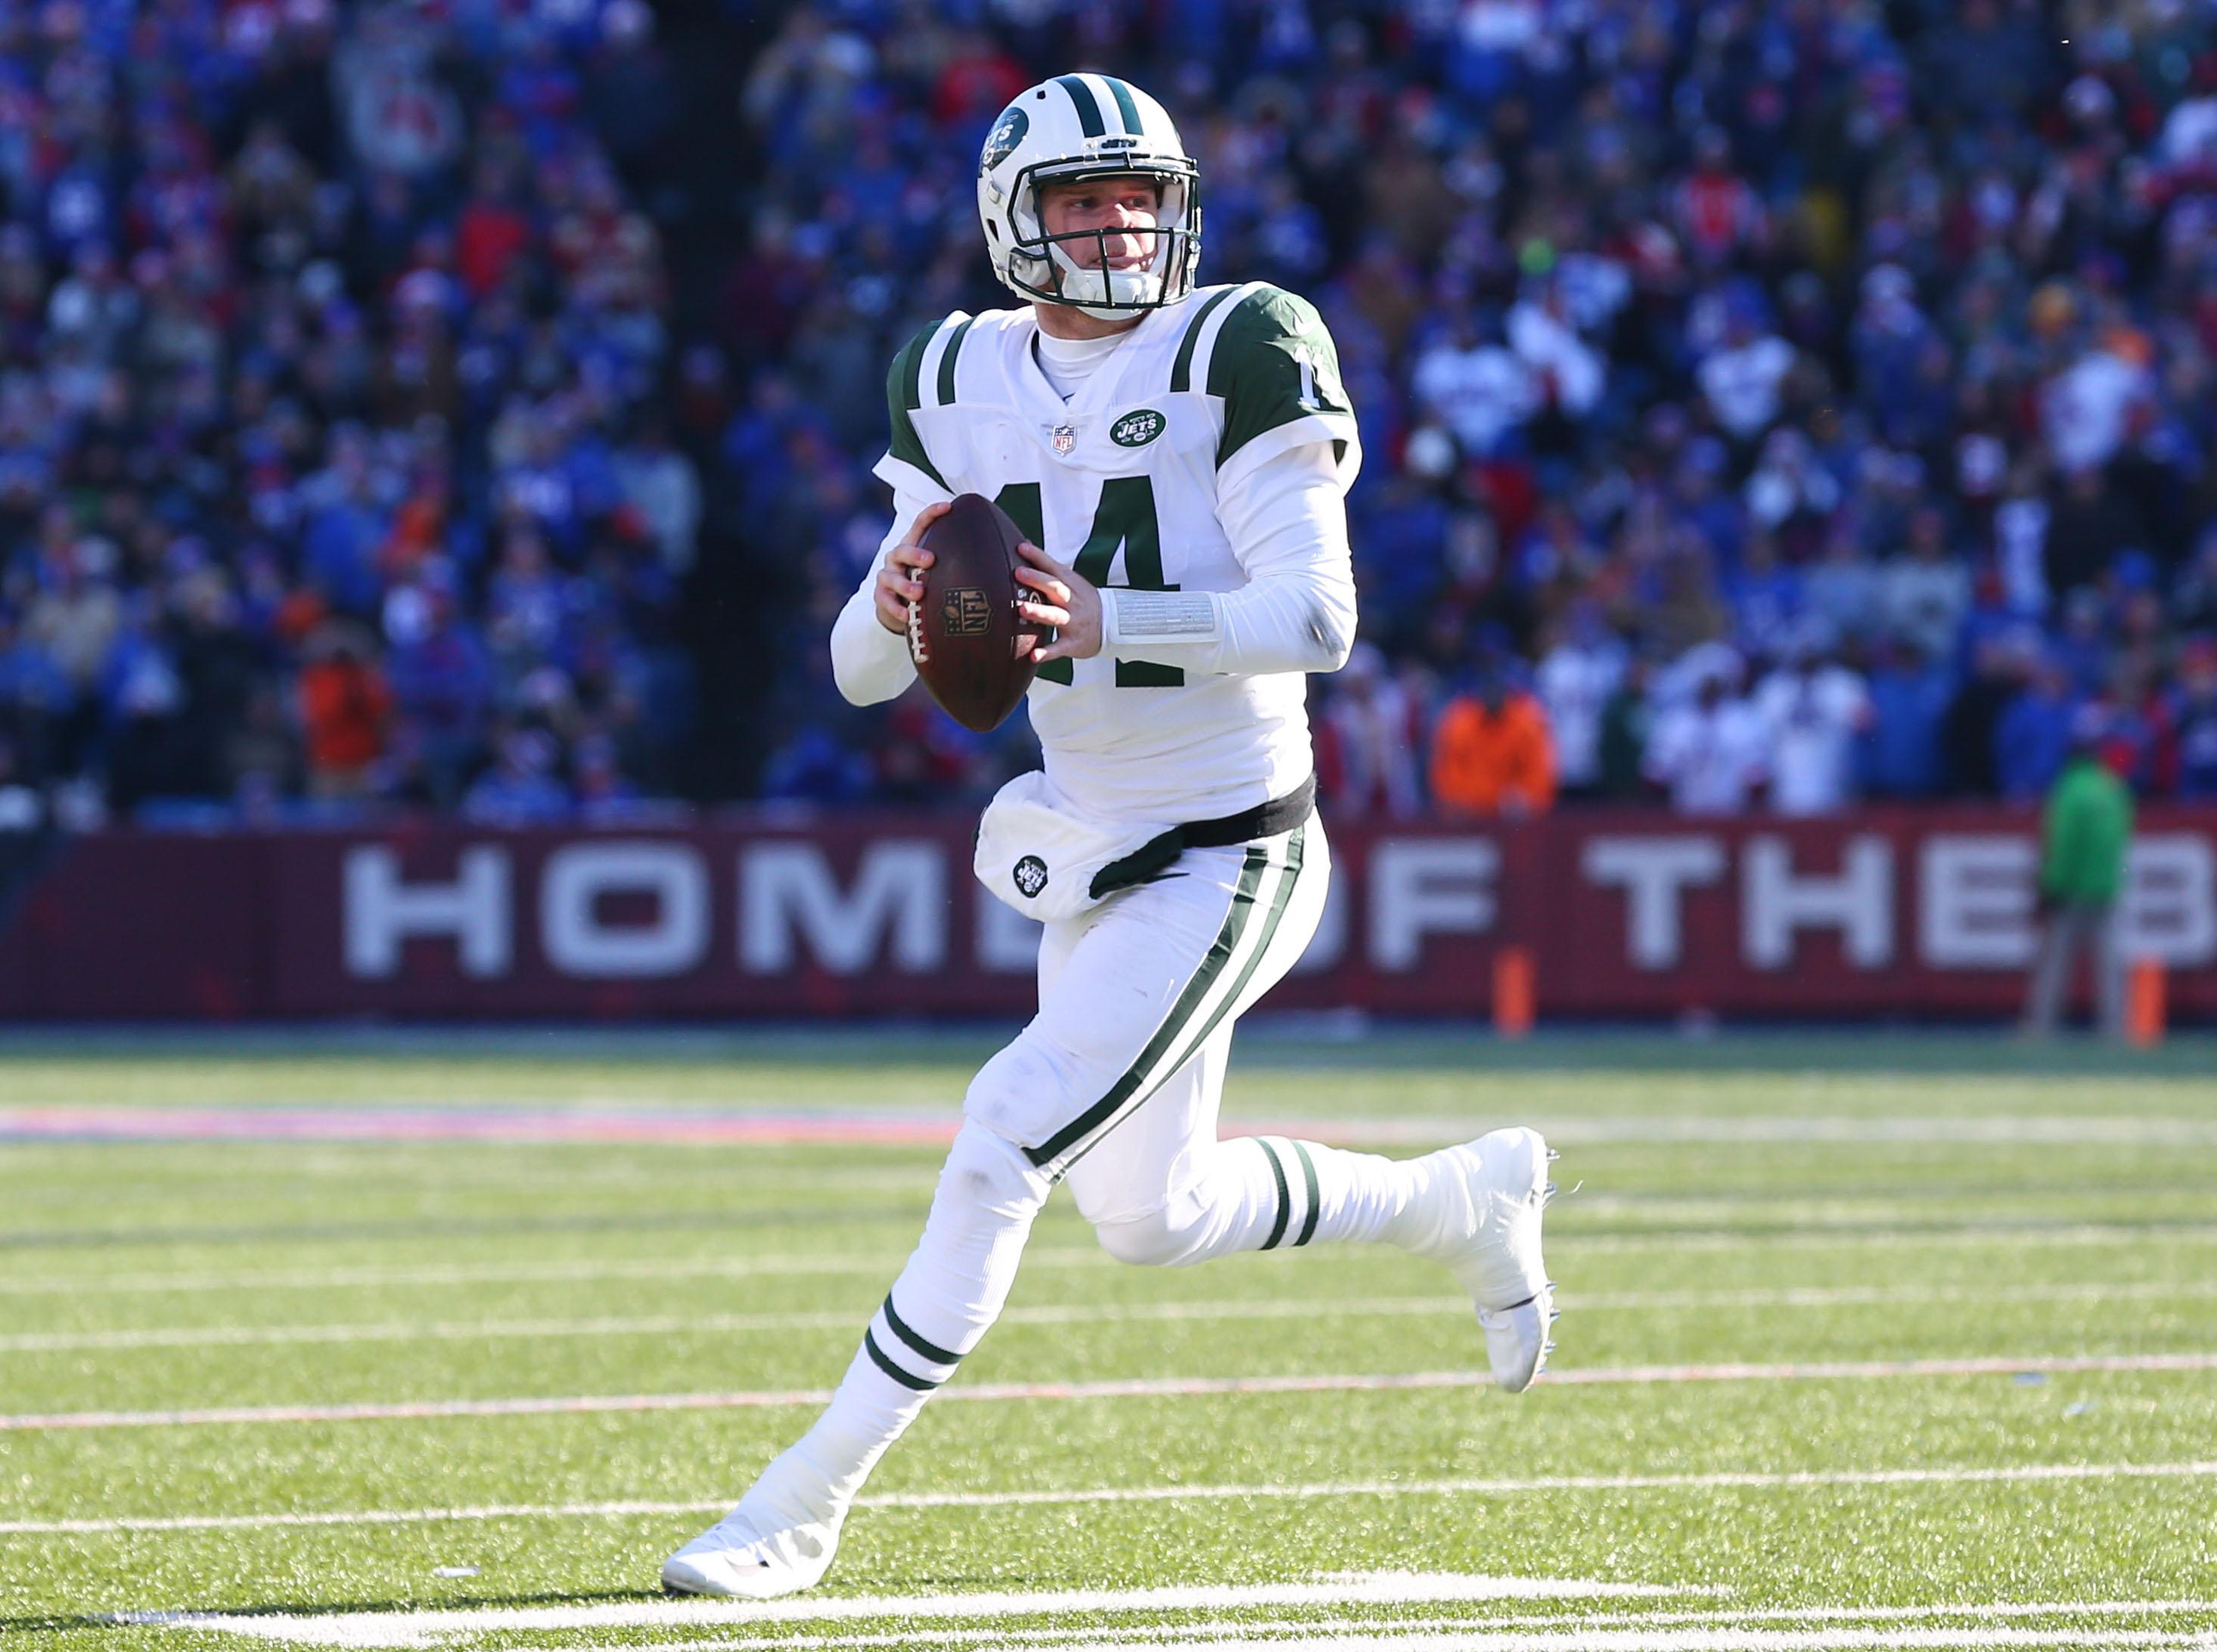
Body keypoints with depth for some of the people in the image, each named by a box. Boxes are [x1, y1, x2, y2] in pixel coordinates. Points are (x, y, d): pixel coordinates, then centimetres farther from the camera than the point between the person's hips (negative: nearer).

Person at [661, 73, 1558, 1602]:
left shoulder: (1234, 355, -13)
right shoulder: (962, 384, 4)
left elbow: (1318, 616, -22)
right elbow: (863, 672, 5)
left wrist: (1108, 625, -35)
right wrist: (894, 604, -19)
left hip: (1229, 858, -7)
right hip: (1092, 846, 7)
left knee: (999, 1150, -17)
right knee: (1153, 1220, 16)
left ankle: (806, 1505, -9)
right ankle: (1469, 1200, 39)